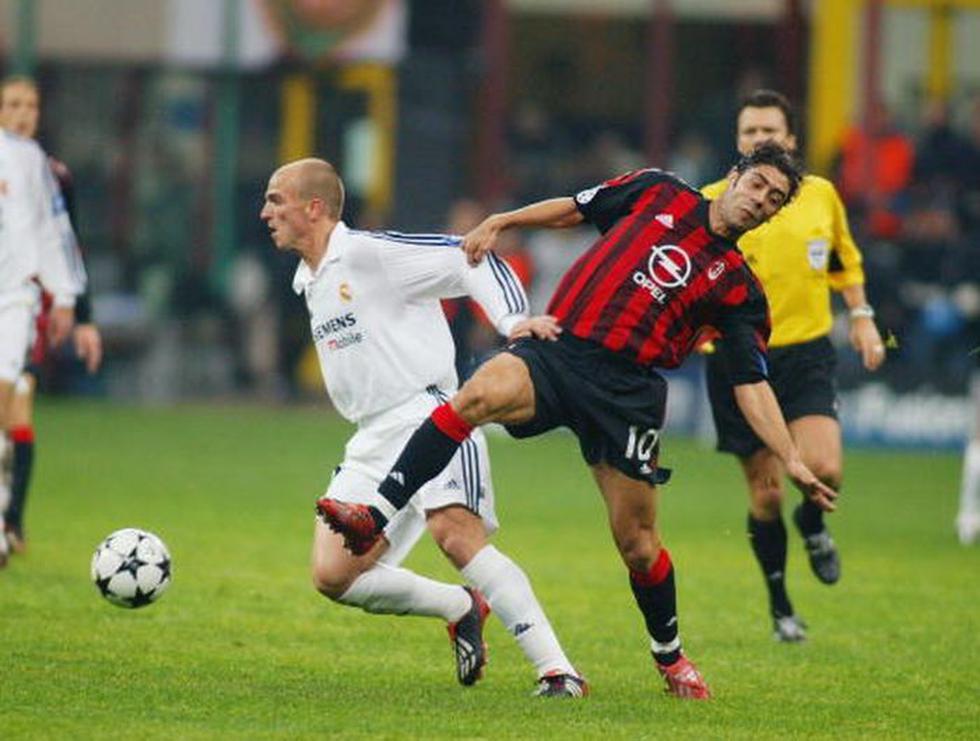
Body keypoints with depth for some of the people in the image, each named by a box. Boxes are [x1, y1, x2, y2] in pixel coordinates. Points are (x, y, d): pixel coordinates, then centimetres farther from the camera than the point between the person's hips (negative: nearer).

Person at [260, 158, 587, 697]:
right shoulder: (308, 281, 20)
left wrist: (513, 320, -27)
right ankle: (460, 608, 15)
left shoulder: (371, 253, -8)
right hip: (372, 441, 9)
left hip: (425, 415, -9)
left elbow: (473, 263, -11)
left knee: (456, 536, -29)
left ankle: (557, 670, -30)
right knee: (332, 577, -3)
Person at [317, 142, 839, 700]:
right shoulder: (658, 193, 14)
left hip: (627, 389, 0)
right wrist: (499, 223, 13)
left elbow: (752, 386, 7)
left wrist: (793, 461, -3)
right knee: (477, 395, -30)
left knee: (637, 541, 1)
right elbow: (574, 209, 25)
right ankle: (376, 517, -35)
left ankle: (670, 657, 26)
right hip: (555, 348, 0)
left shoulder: (738, 288, 10)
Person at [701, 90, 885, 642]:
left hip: (807, 353, 1)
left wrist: (862, 317, 14)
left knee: (824, 469, -20)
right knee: (766, 493, 1)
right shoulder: (716, 201, -4)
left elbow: (844, 259, 21)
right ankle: (780, 606, 22)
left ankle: (813, 525, 17)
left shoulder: (820, 194, 5)